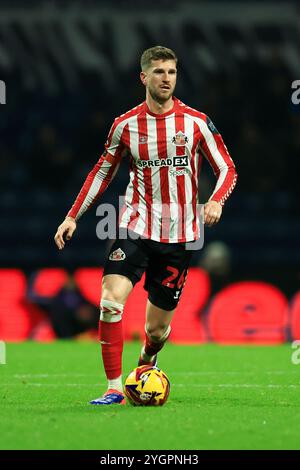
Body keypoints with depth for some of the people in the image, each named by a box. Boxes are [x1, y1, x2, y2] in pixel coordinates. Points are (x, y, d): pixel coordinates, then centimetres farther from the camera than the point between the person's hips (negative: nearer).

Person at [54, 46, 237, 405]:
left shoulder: (196, 122, -2)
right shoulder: (126, 125, 1)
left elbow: (227, 168, 3)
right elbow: (103, 171, 14)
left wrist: (216, 201, -18)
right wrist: (73, 217, 9)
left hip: (179, 235, 0)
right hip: (136, 226, 0)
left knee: (157, 326, 5)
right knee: (111, 301, -22)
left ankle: (146, 362, 41)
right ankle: (114, 388, -14)